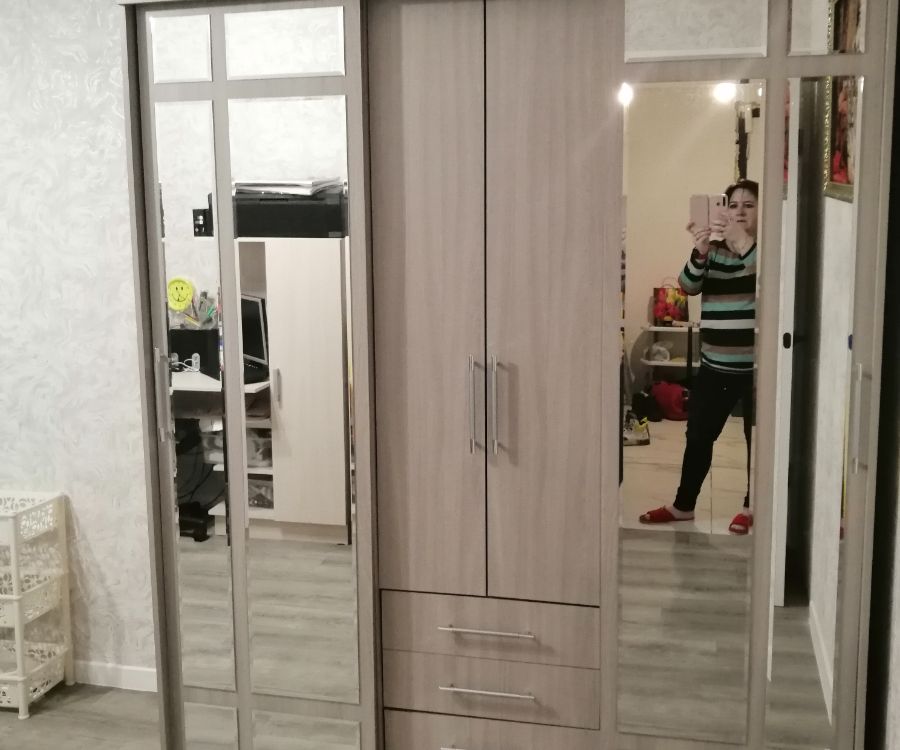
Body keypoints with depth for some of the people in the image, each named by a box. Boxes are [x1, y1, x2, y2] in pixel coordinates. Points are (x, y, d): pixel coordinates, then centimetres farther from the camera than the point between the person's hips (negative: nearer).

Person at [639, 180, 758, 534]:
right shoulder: (712, 250, 7)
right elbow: (688, 285, -8)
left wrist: (743, 243, -37)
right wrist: (700, 252, -26)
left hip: (757, 366, -4)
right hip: (715, 366, 4)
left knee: (757, 438, 9)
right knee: (698, 436, 10)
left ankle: (751, 506, 26)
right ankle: (683, 505, 24)